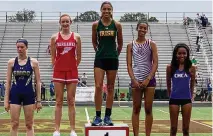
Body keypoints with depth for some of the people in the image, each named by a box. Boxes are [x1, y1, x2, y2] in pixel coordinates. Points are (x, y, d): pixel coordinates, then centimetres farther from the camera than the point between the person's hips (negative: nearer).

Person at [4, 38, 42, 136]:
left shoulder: (33, 62, -1)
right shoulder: (11, 62, 2)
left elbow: (38, 82, 1)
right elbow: (8, 82, 4)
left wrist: (38, 100, -3)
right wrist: (6, 100, 0)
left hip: (29, 94, -1)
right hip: (15, 94, 1)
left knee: (29, 125, 5)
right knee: (14, 124, 1)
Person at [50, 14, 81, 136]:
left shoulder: (76, 37, 4)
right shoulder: (55, 37, 4)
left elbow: (79, 56, 7)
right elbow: (53, 56, 8)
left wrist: (73, 67, 4)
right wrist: (57, 67, 3)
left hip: (72, 72, 0)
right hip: (58, 72, 0)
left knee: (71, 101, 3)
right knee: (59, 101, 3)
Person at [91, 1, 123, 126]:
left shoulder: (117, 25, 0)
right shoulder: (96, 25, 0)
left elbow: (120, 43, 12)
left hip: (112, 59, 1)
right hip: (100, 58, -1)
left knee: (110, 88, 6)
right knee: (98, 87, -8)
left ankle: (108, 116, 12)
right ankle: (98, 117, -2)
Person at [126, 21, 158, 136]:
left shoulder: (151, 44, 3)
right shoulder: (131, 45, 6)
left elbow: (155, 63, -3)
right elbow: (129, 65, 2)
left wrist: (148, 79, -12)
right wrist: (134, 80, -10)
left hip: (149, 79, -1)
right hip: (136, 80, 1)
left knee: (148, 109, 3)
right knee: (136, 109, 4)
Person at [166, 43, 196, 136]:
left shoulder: (191, 68, -3)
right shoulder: (170, 67, -3)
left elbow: (192, 84, 9)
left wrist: (191, 95, 12)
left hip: (186, 99, 0)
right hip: (174, 99, 0)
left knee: (186, 128, 7)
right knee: (173, 127, 7)